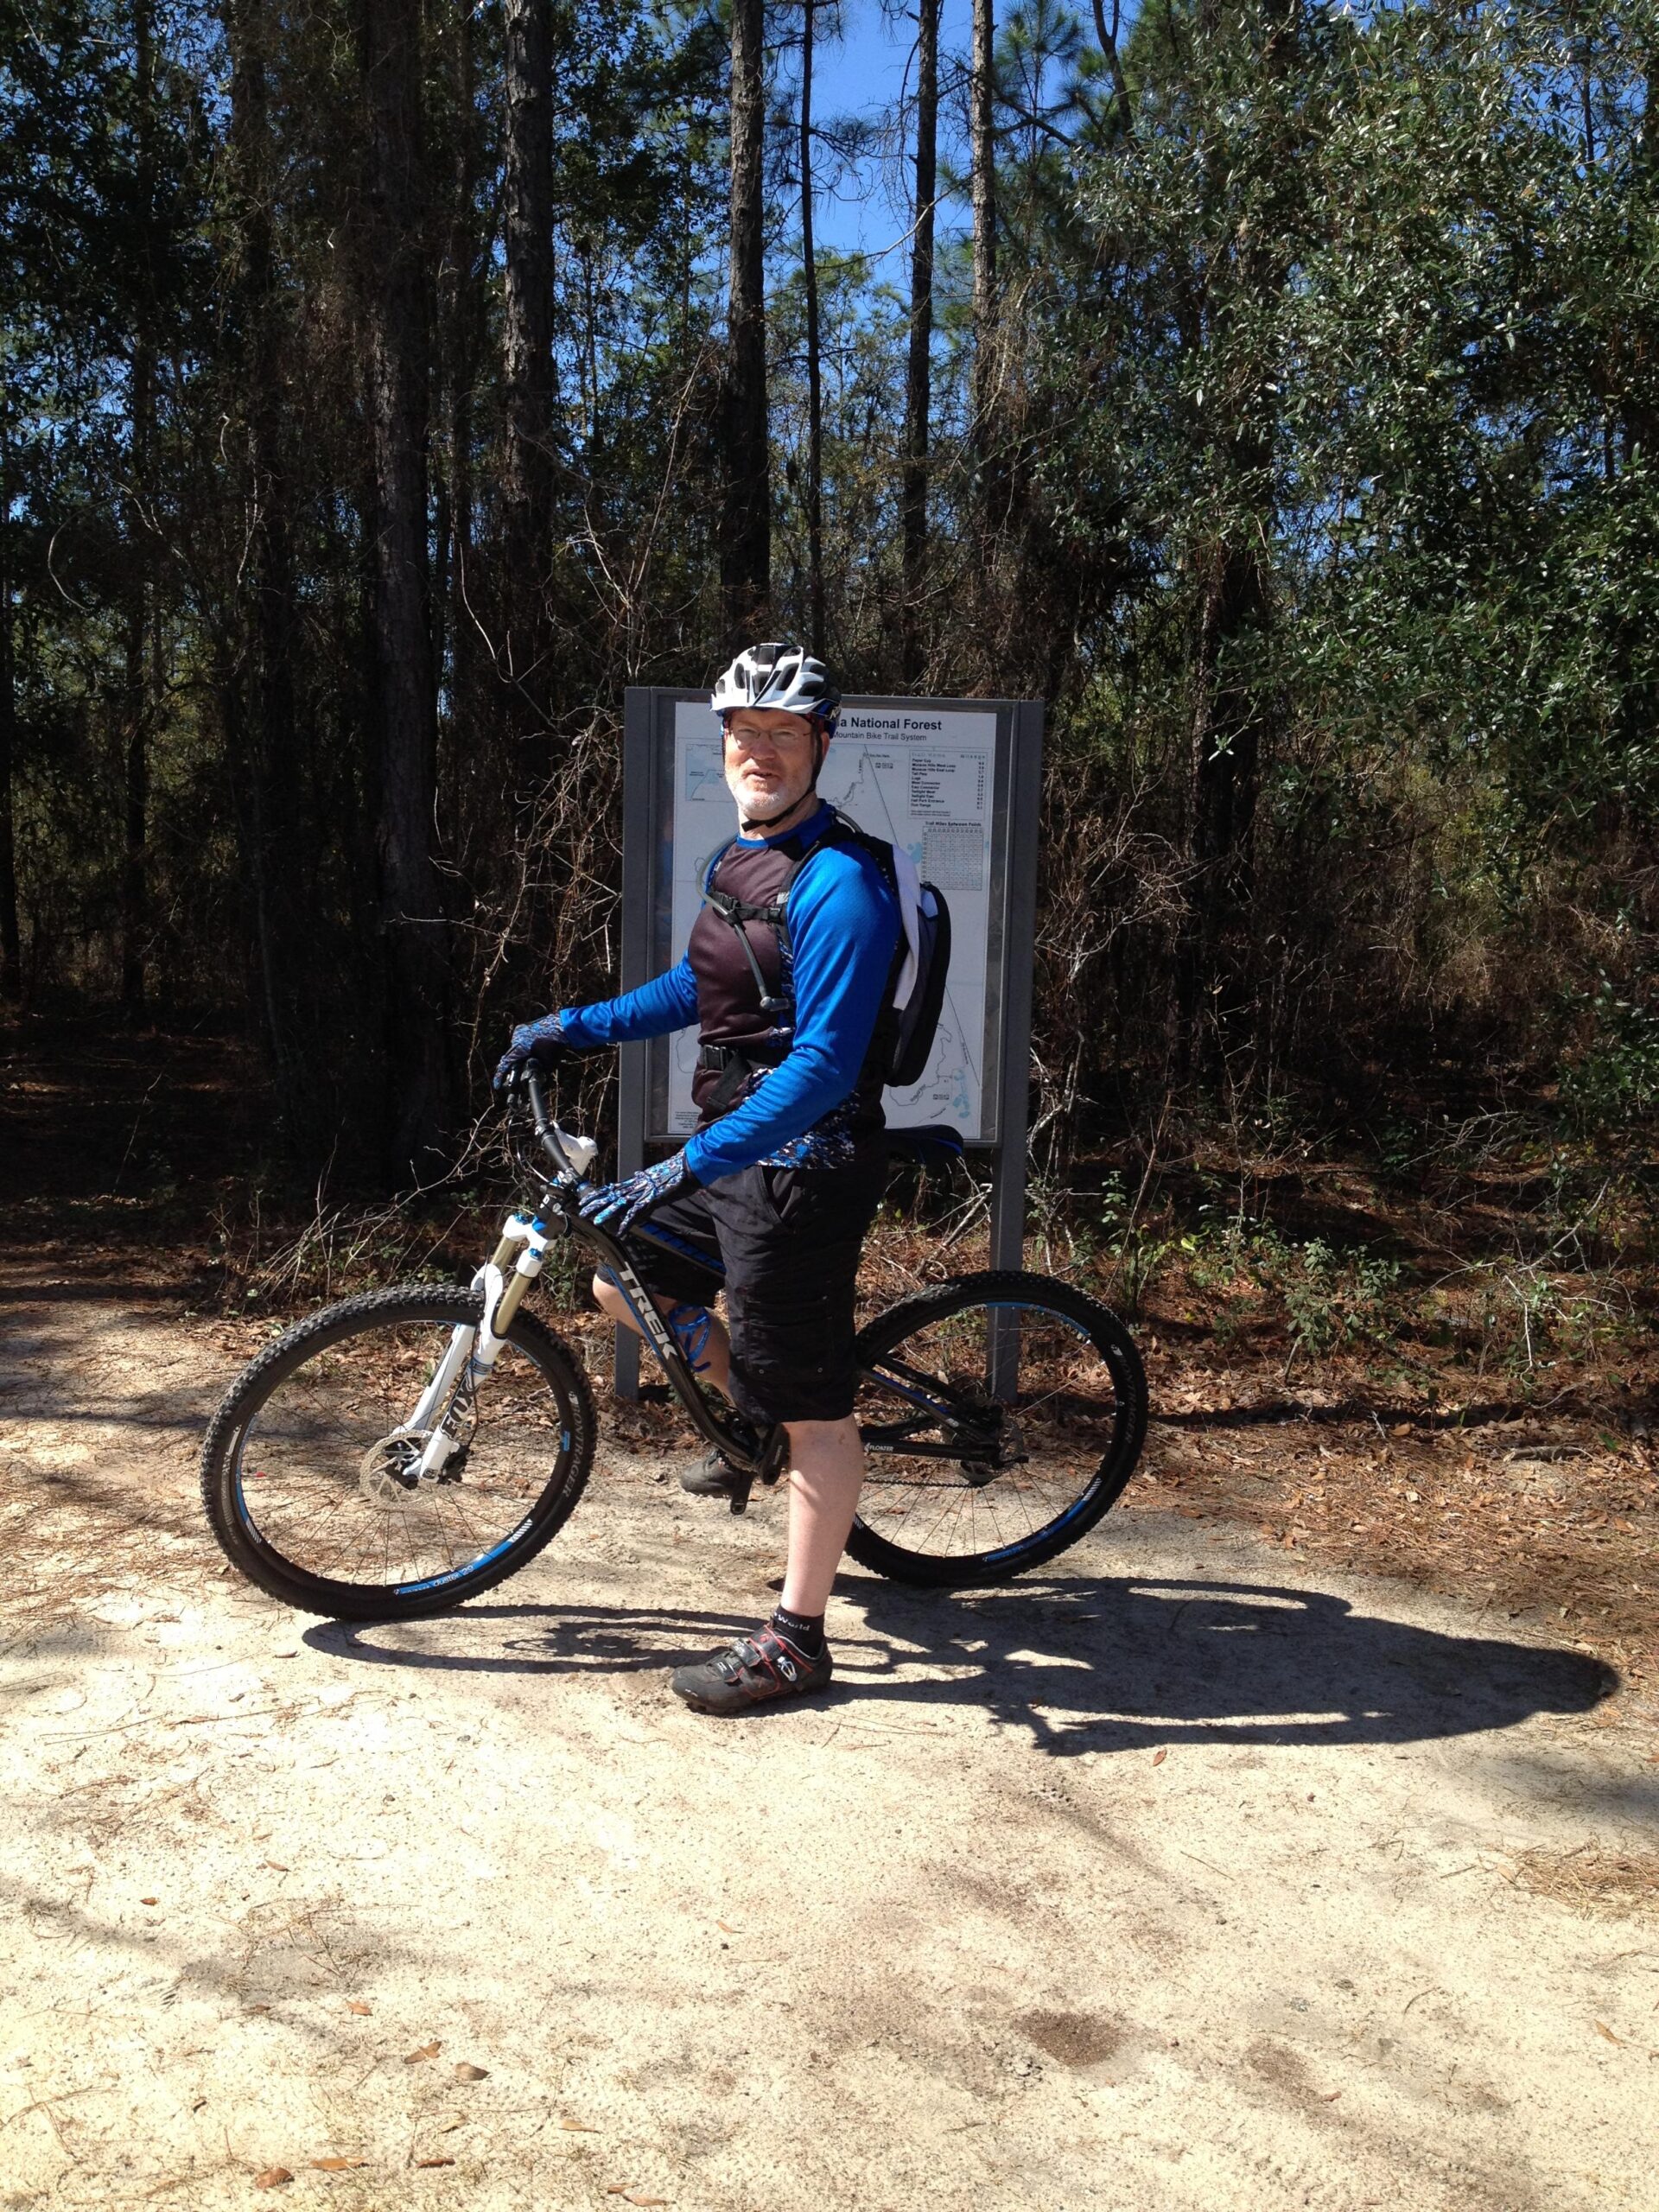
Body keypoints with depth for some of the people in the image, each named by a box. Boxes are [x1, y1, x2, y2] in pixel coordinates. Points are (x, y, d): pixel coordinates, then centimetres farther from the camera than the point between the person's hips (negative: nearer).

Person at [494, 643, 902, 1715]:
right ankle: (748, 1418, 41)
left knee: (814, 1409, 0)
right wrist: (572, 1026, 22)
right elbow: (701, 987, 26)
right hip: (731, 1154, 10)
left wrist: (687, 1167, -32)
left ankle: (797, 1638, 13)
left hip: (803, 1166, -10)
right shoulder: (741, 858, 10)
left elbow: (825, 1065, -28)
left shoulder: (838, 883, -20)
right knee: (622, 1278, 22)